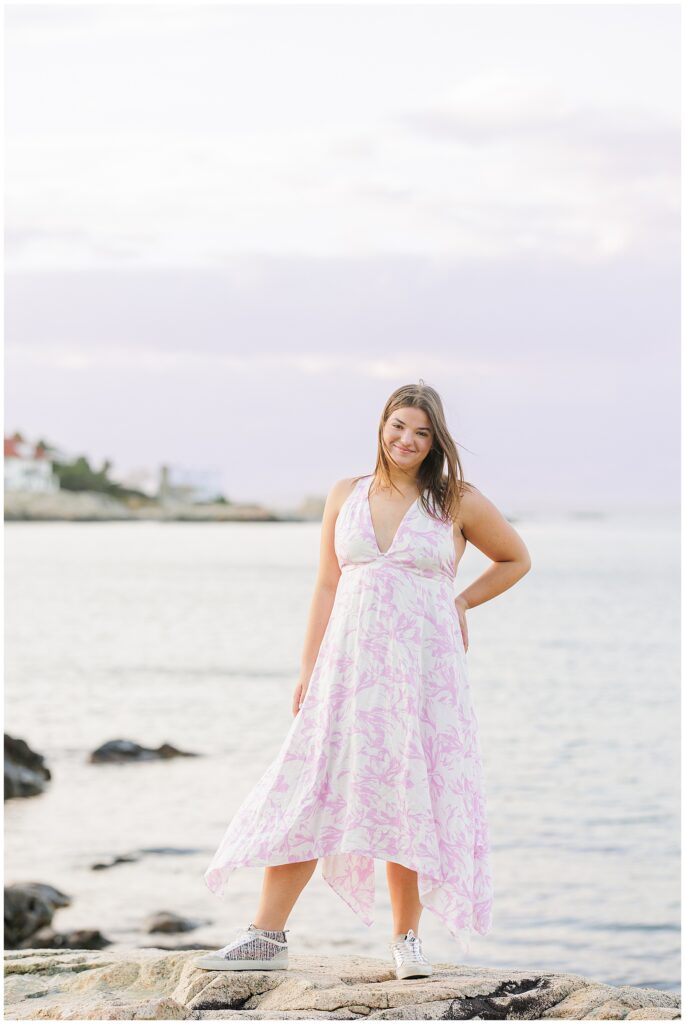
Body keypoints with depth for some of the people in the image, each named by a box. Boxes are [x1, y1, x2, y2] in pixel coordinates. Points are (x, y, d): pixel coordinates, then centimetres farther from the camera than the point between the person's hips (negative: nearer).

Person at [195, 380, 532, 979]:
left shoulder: (459, 502, 2)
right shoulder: (346, 496, 9)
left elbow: (516, 560, 16)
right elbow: (328, 584, 11)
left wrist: (460, 603, 5)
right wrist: (308, 669, 7)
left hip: (423, 671, -2)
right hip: (349, 667, 2)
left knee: (409, 802, 0)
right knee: (306, 795, -3)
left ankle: (407, 939, 14)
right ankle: (266, 937, 0)